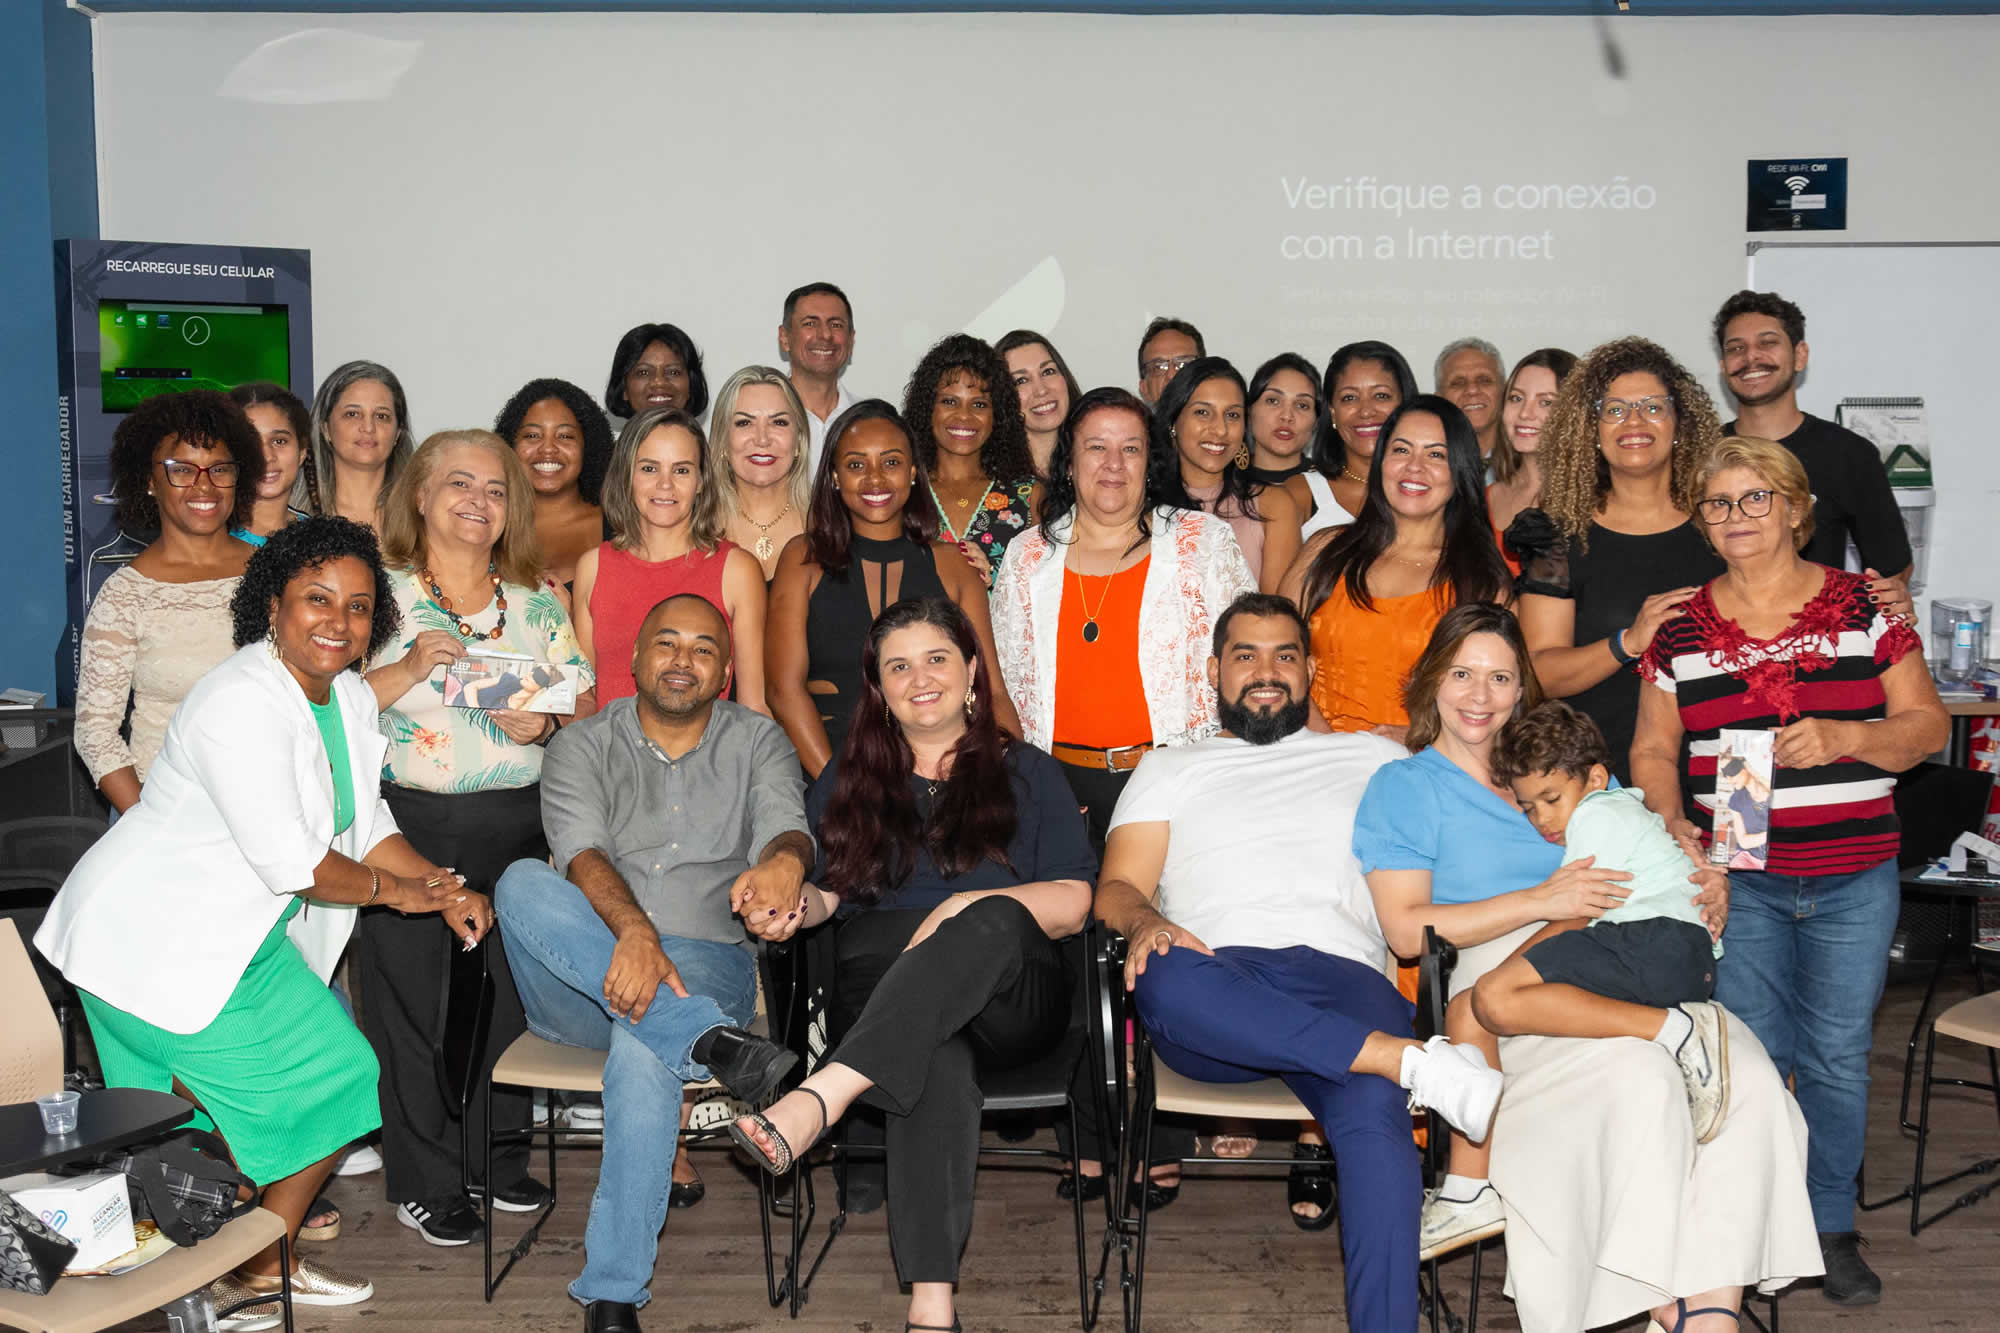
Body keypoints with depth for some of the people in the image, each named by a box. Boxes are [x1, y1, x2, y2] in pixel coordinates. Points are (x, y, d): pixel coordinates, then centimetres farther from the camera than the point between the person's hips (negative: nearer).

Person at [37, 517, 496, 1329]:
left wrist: (442, 890, -3)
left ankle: (259, 1264, 26)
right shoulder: (242, 704, -24)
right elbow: (288, 860, -26)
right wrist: (392, 889, -12)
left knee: (340, 1080, 8)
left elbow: (367, 827, 11)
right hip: (155, 942, -9)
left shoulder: (349, 699, 6)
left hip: (246, 936, 9)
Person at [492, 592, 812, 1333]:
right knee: (521, 883, -29)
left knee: (643, 1048, -35)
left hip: (704, 964, -1)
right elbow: (581, 850, -10)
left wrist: (786, 861, -37)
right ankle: (713, 1043, -38)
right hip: (578, 982, 2)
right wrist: (632, 932, -32)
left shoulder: (757, 743, 11)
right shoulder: (581, 747, 9)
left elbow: (786, 822, -9)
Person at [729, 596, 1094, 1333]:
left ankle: (816, 1101, -52)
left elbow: (1073, 903, 7)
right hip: (880, 988, 1)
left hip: (1010, 996, 0)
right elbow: (820, 885, 16)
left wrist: (970, 905, -11)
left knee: (991, 920, -38)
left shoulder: (1026, 772, 18)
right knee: (937, 1057, -38)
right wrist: (794, 904, -10)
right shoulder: (847, 779, 25)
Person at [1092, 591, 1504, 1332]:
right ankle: (1411, 1060, -33)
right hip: (1215, 983, 0)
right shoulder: (1170, 770, 25)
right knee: (1165, 977, -38)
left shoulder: (1373, 759, 28)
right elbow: (1116, 887, 12)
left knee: (1374, 1112, -34)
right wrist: (1144, 923, -12)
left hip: (1337, 972, 1)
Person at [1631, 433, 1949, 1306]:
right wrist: (1674, 825, -9)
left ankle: (1831, 1227, 22)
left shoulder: (1863, 607, 2)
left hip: (1854, 880, 0)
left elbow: (1927, 724, 0)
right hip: (1736, 875, 1)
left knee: (1836, 1055, 5)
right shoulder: (1680, 629, 5)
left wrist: (1843, 737, -18)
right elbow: (1654, 751, 8)